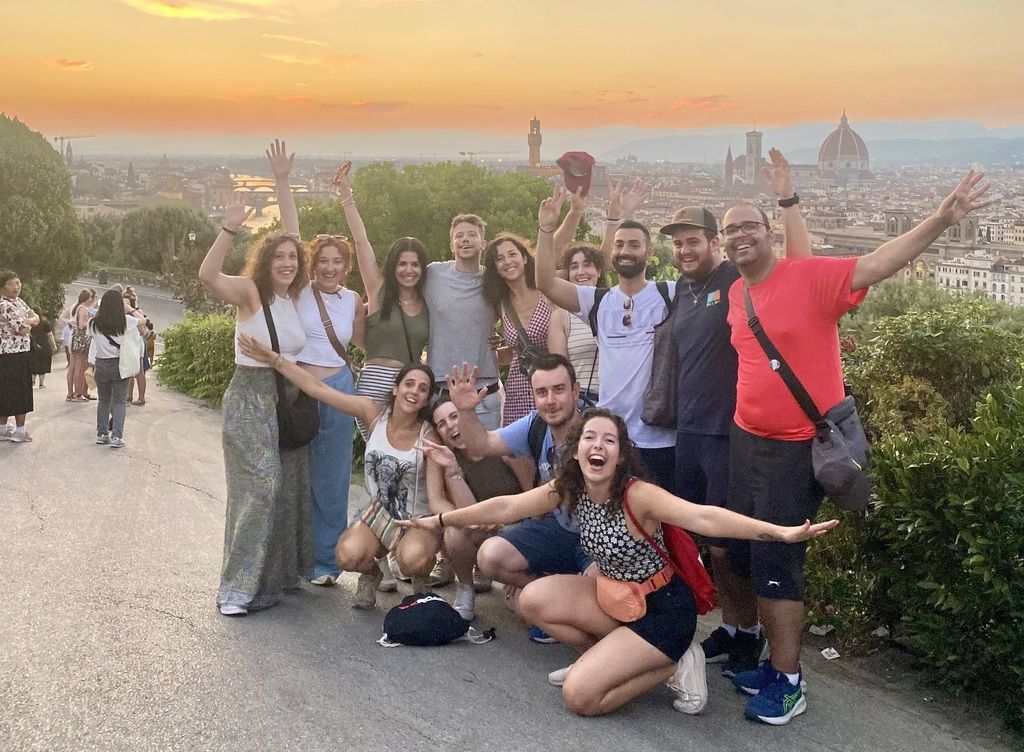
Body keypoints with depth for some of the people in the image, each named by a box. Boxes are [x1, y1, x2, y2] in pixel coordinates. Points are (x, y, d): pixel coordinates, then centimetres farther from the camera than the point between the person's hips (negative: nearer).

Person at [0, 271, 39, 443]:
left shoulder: (19, 301, 13)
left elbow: (36, 318, 11)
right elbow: (22, 330, -19)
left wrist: (26, 321, -9)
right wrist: (28, 323, 1)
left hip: (22, 353, 9)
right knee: (20, 392, -3)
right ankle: (20, 431, 5)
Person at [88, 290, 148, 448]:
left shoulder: (94, 324, -5)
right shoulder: (126, 321, -10)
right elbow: (143, 321, 8)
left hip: (101, 364, 2)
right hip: (120, 364, -2)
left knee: (103, 400, 16)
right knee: (120, 401, 3)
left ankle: (102, 433, 21)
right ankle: (116, 436, -4)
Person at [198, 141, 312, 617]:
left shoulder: (294, 297, 7)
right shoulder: (249, 293, -12)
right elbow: (207, 275, -28)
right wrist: (230, 228, -36)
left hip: (289, 399, 7)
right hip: (250, 398, -7)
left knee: (289, 488, 11)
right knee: (258, 487, -12)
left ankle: (281, 572, 25)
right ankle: (238, 588, -6)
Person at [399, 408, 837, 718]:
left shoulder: (637, 495, -28)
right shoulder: (569, 490, -7)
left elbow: (703, 517, -42)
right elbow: (506, 507, 2)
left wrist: (781, 533, -56)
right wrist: (440, 520, 5)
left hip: (664, 609, -7)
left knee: (580, 696, -15)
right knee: (534, 599, -5)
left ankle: (674, 665, 2)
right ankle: (610, 658, 9)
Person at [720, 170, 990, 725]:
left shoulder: (809, 276, -13)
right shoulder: (735, 293, 6)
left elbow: (877, 264, -23)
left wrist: (942, 219, -32)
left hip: (798, 450, -7)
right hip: (745, 441, 7)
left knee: (775, 565, -5)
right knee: (741, 555, 13)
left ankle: (788, 684, 11)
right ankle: (773, 659, 32)